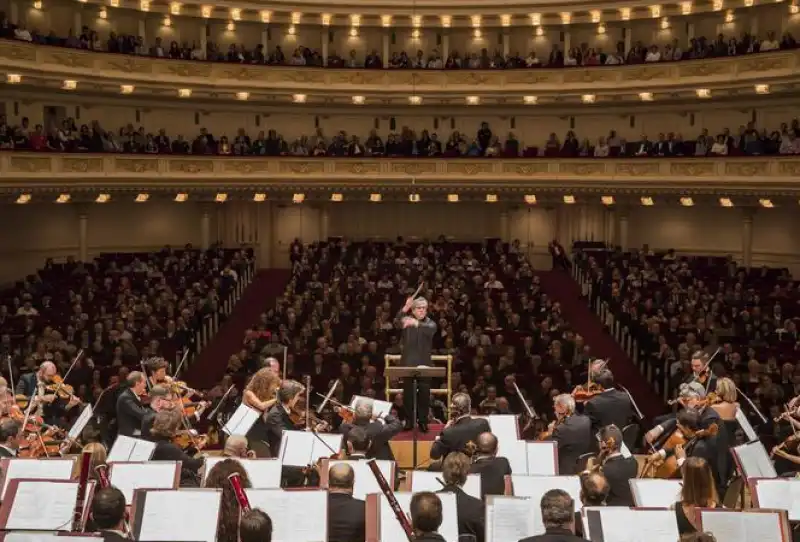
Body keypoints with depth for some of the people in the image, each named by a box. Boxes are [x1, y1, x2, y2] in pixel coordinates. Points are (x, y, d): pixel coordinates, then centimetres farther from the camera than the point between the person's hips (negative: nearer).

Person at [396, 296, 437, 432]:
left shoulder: (430, 323, 5)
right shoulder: (407, 320, 6)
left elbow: (430, 329, -21)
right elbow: (399, 319, -19)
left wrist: (416, 323, -40)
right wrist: (405, 307, -40)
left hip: (424, 363, 0)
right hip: (408, 362, 0)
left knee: (424, 393, -2)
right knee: (407, 392, 1)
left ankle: (423, 421, 8)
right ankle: (409, 421, 11)